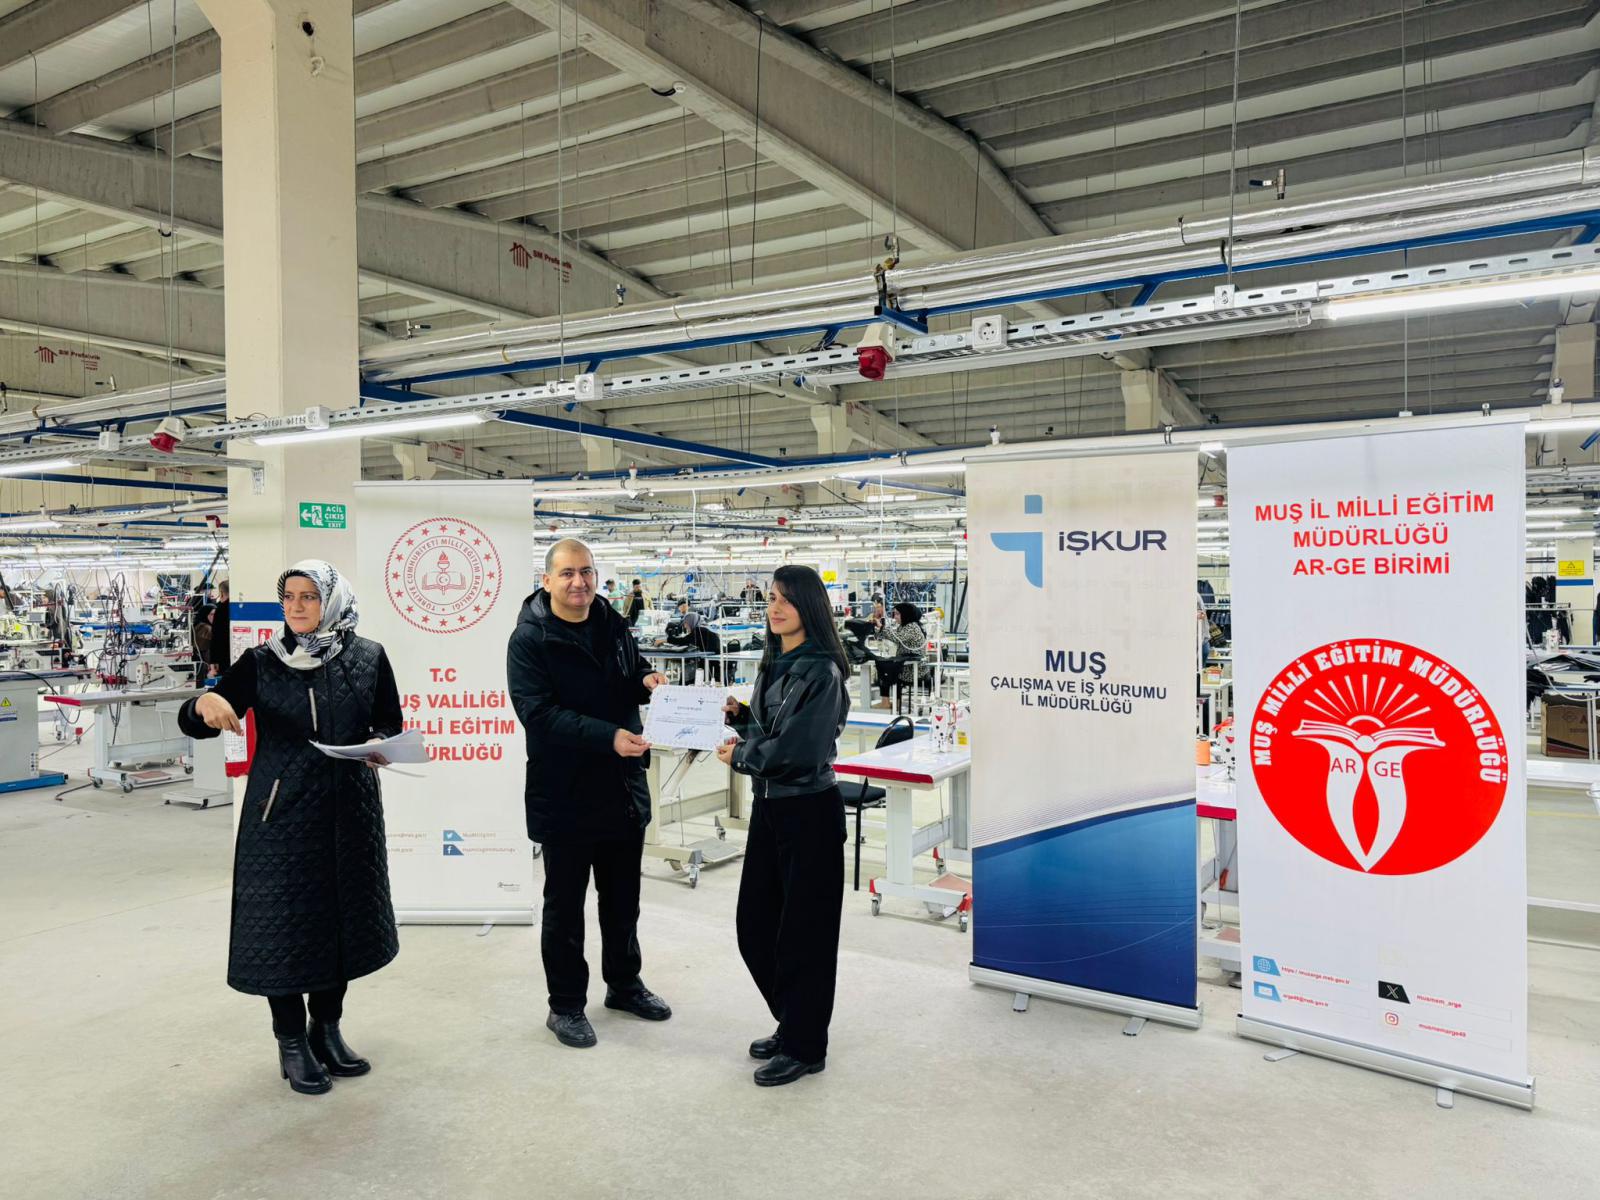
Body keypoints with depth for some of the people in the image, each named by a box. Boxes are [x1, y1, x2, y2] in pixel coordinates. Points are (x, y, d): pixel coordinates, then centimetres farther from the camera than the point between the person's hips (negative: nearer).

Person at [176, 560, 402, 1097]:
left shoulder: (368, 658, 0)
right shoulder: (261, 662, -2)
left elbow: (390, 725, 7)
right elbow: (193, 724, -3)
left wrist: (381, 745, -15)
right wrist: (206, 702, -26)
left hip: (349, 812, 2)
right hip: (281, 813, -2)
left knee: (342, 917, 12)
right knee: (282, 920, 4)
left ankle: (327, 1029, 33)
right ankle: (291, 1042, 23)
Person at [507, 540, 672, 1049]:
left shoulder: (613, 626, 5)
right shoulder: (530, 639, -14)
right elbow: (538, 712, -23)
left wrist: (645, 680, -6)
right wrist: (609, 736, -32)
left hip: (624, 787, 6)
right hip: (564, 793, -6)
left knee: (623, 896, 19)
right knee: (565, 903, 9)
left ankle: (624, 983, 37)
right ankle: (566, 1005, 24)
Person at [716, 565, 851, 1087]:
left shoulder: (820, 671, -16)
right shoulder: (772, 664, 9)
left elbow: (794, 749, -22)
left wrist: (739, 756, -9)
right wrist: (740, 716, -1)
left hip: (809, 810, -8)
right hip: (769, 805, 9)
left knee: (803, 931, 4)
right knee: (755, 925, 15)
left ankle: (804, 1047, 22)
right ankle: (792, 1024, 35)